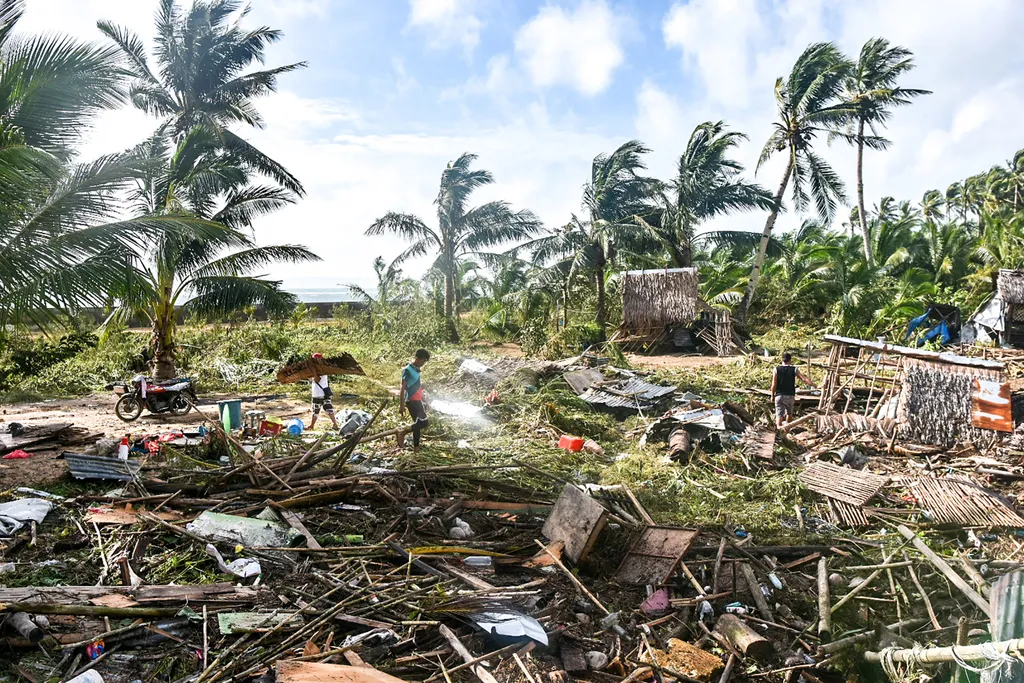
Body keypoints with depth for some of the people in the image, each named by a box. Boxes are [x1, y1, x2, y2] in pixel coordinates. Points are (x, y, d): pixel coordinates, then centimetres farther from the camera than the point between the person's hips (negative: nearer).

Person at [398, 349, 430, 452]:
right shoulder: (408, 370, -10)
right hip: (412, 401, -9)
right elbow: (402, 389, -12)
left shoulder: (417, 370, 16)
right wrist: (401, 405, -16)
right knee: (424, 422, -17)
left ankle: (416, 448, 14)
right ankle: (403, 433, -4)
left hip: (418, 401, 9)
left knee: (418, 424, 8)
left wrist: (423, 402, 24)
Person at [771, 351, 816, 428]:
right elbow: (804, 379, -8)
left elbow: (774, 385, -6)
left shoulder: (777, 369, -4)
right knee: (789, 413, 25)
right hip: (790, 396, 2)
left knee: (779, 415, -5)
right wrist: (816, 385, -2)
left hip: (779, 396, -1)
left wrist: (772, 395, 6)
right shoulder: (794, 369, -2)